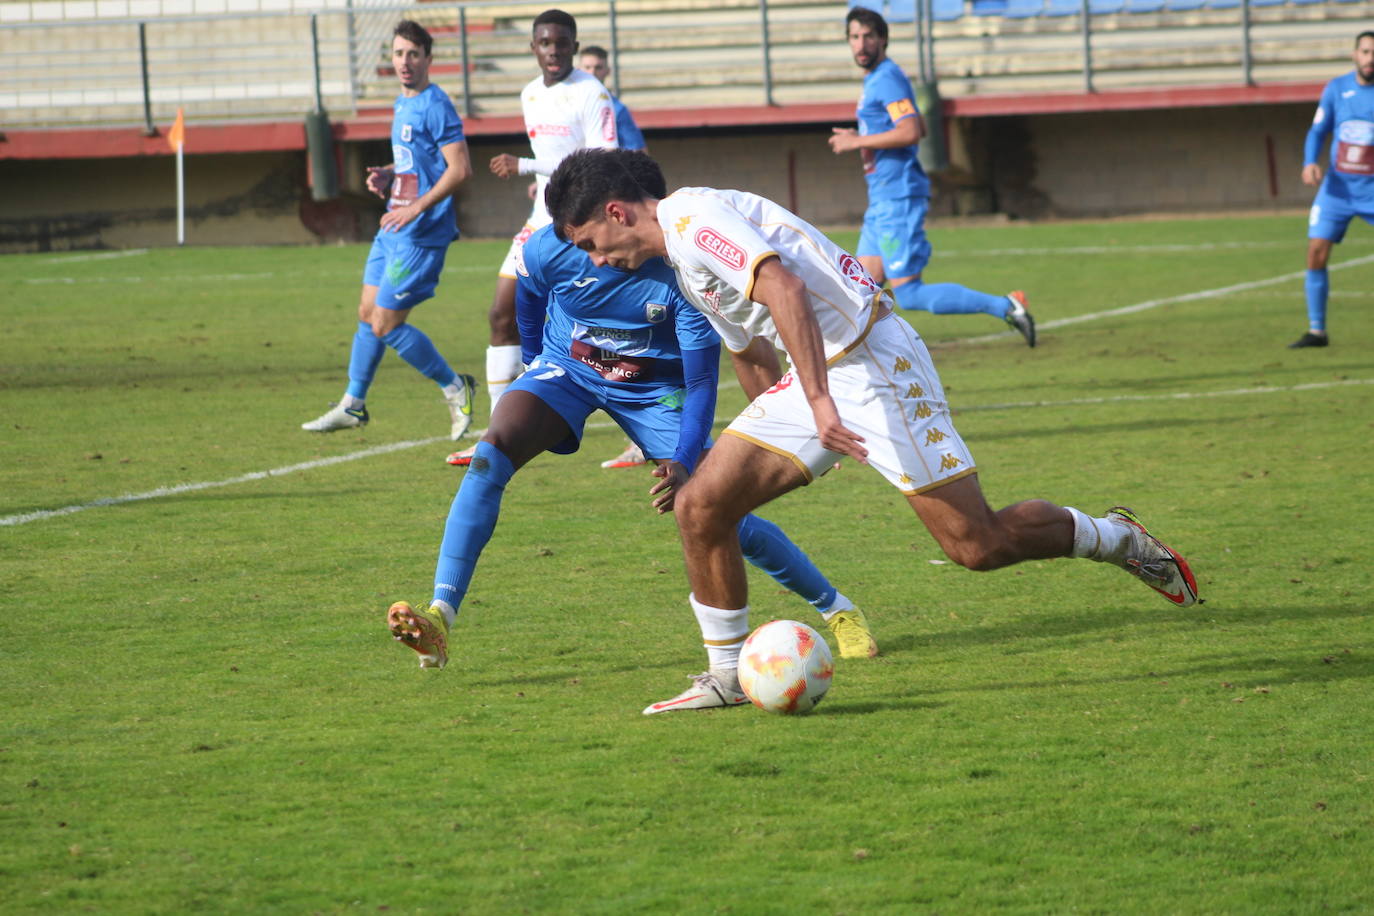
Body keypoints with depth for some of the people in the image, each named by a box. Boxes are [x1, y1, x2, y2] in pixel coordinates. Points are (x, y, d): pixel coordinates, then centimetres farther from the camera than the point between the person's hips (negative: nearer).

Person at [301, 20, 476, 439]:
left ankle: (455, 388, 6)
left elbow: (460, 168, -21)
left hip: (421, 233, -9)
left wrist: (417, 208, -24)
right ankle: (353, 404, 25)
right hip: (394, 227, 9)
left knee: (386, 325, -8)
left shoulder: (435, 106, -15)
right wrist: (387, 176, 7)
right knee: (368, 314, 14)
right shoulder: (403, 104, 14)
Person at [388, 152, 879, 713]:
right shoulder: (551, 250, -25)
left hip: (655, 389, -1)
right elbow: (527, 305, 1)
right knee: (494, 449, -28)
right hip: (566, 370, 1)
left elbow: (701, 382, -22)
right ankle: (439, 618, -33)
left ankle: (836, 608, 19)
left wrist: (685, 461, -32)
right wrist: (536, 366, 14)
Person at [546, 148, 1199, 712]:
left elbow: (785, 290, -31)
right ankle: (728, 677, 5)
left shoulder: (694, 218, -17)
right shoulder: (680, 261, 15)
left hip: (871, 357, -9)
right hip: (812, 382, 9)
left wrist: (820, 403, -37)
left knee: (976, 545, -8)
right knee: (700, 506, -4)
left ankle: (1115, 539, 17)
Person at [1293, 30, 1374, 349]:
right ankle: (1316, 331, 5)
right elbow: (1318, 131, 8)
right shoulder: (1336, 89, 1)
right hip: (1337, 188, 2)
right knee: (1316, 252, -6)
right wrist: (1310, 162, -9)